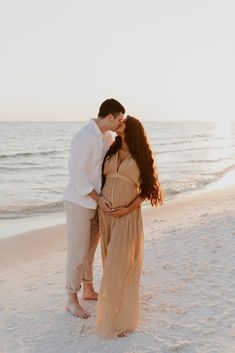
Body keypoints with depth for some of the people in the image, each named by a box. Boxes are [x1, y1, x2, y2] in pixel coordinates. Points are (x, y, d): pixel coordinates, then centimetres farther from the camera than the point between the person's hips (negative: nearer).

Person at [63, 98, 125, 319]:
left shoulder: (107, 137, 5)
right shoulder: (84, 137, -21)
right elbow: (76, 172, -22)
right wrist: (97, 198, -20)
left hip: (96, 202, 8)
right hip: (79, 202, -8)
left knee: (90, 249, 19)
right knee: (78, 253, 1)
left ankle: (88, 290, 35)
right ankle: (72, 300, 17)